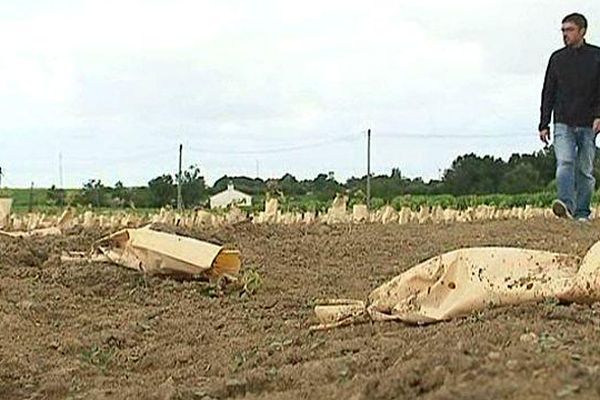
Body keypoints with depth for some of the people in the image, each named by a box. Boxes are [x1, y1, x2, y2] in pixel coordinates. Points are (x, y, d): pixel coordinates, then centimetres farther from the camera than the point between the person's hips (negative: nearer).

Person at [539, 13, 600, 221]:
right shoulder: (557, 58, 11)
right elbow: (548, 93, 13)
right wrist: (544, 124, 7)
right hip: (563, 124, 1)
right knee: (565, 163, -18)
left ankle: (582, 212, 10)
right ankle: (567, 203, -31)